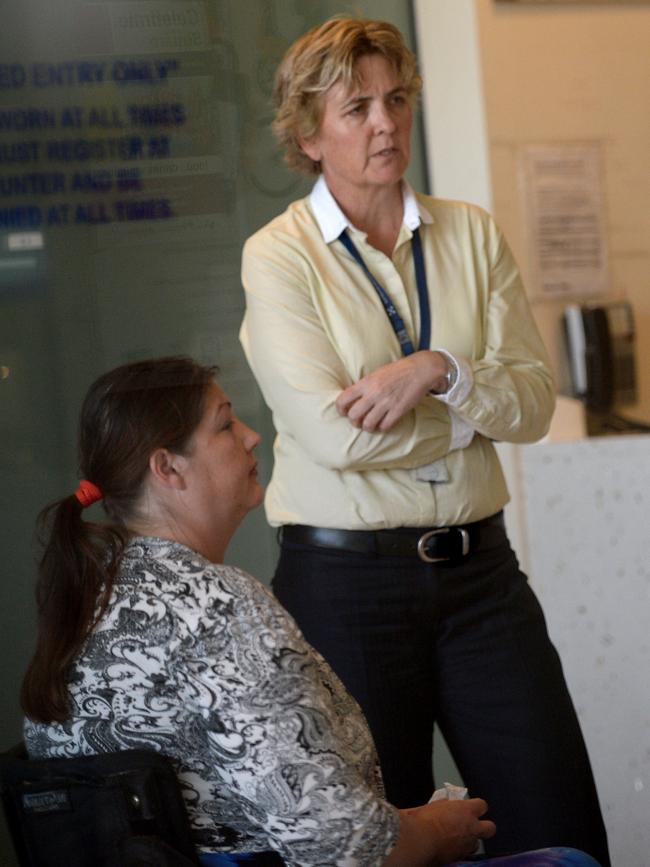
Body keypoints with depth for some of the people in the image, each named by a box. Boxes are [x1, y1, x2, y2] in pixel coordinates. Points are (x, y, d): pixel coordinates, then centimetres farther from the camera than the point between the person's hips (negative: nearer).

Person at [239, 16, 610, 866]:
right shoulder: (278, 256, -5)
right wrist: (482, 405, -6)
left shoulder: (471, 233, 7)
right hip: (346, 579, -3)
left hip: (479, 568, 4)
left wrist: (438, 370, -19)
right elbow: (335, 435, -16)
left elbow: (536, 401, -1)